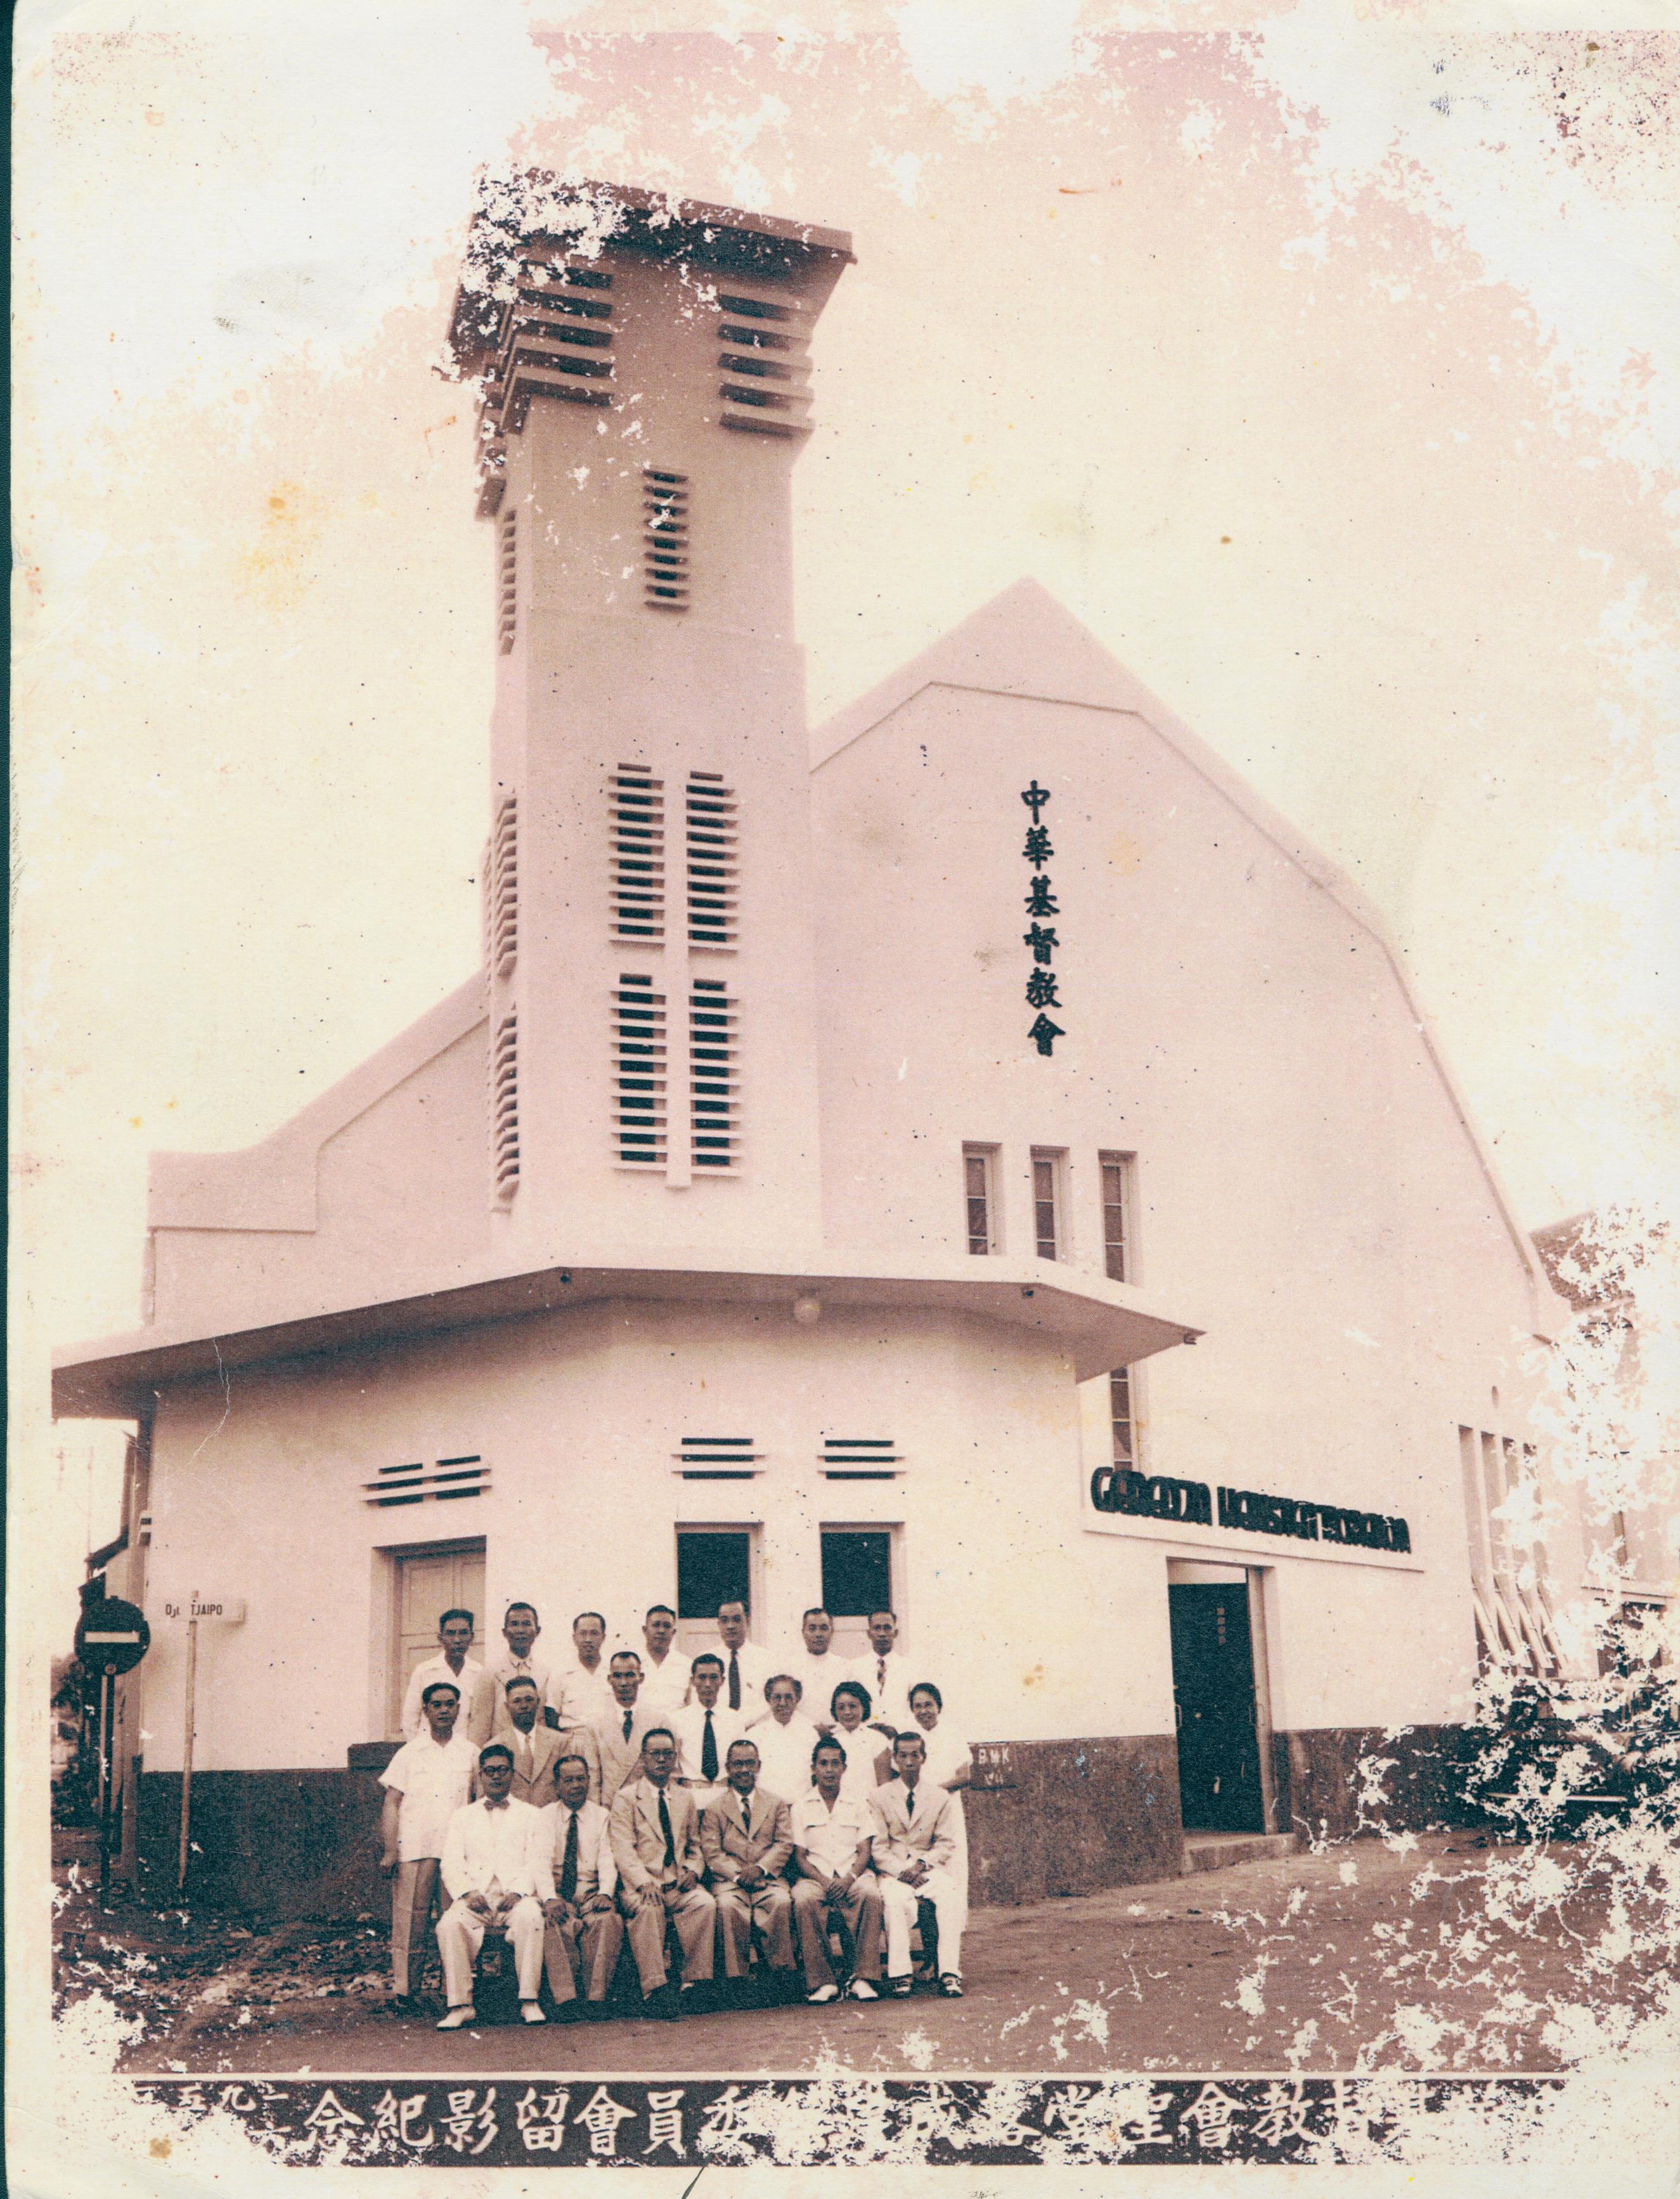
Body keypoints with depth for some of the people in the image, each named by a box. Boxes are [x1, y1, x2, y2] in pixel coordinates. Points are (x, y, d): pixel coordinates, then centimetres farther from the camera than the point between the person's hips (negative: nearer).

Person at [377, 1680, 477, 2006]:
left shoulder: (470, 1753, 12)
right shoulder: (409, 1754, 9)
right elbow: (391, 1804, 5)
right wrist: (389, 1851, -4)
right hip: (415, 1848, -1)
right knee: (409, 1917, -7)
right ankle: (402, 1988, -1)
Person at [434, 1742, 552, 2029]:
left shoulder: (532, 1816, 20)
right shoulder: (462, 1817, 24)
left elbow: (537, 1863, 7)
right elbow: (452, 1864, 10)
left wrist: (518, 1891, -14)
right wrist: (467, 1892, -11)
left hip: (516, 1897, -1)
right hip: (475, 1898, 1)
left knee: (529, 1917, -35)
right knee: (450, 1923, -32)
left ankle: (529, 2000, -29)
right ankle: (460, 2005, -25)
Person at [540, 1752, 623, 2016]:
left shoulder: (601, 1816, 12)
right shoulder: (545, 1817, 8)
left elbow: (607, 1860, 1)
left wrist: (605, 1893, -20)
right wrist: (550, 1899, -23)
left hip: (592, 1893, 1)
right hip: (557, 1893, -1)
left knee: (608, 1920, -32)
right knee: (555, 1923, -35)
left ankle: (596, 1998, -29)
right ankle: (567, 2000, -33)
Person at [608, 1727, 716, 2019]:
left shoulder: (685, 1800, 20)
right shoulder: (625, 1798, 4)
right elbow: (623, 1849, -7)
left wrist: (692, 1870, 0)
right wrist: (644, 1882, -24)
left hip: (679, 1885, 4)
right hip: (639, 1886, -3)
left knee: (705, 1904, -29)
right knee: (648, 1908, -37)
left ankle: (694, 1983, -23)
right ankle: (655, 1990, -34)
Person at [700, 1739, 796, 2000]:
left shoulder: (776, 1803, 17)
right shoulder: (715, 1808, 13)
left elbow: (785, 1844, 6)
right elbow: (711, 1851, 2)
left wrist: (760, 1868, -12)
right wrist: (738, 1873, -16)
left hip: (768, 1878, 0)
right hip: (729, 1879, 0)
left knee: (781, 1902, -33)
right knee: (729, 1906, -35)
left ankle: (780, 1976, -22)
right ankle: (737, 1981, -27)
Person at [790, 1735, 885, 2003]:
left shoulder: (857, 1804, 16)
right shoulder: (801, 1807, 12)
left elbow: (864, 1852, 8)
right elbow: (800, 1856, 5)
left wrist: (849, 1878, -13)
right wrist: (823, 1881, -14)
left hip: (852, 1875, 1)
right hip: (815, 1876, -1)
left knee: (870, 1893, -34)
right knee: (804, 1899, -35)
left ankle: (863, 1978, -30)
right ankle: (822, 1982, -29)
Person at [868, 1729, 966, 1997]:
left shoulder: (940, 1798, 12)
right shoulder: (879, 1797, 6)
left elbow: (946, 1844, 8)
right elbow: (878, 1849, 1)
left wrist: (922, 1863, -11)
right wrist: (903, 1871, -15)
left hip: (930, 1869, 2)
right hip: (892, 1872, -2)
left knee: (954, 1897, -30)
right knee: (898, 1901, -36)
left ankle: (950, 1973, -30)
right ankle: (899, 1974, -30)